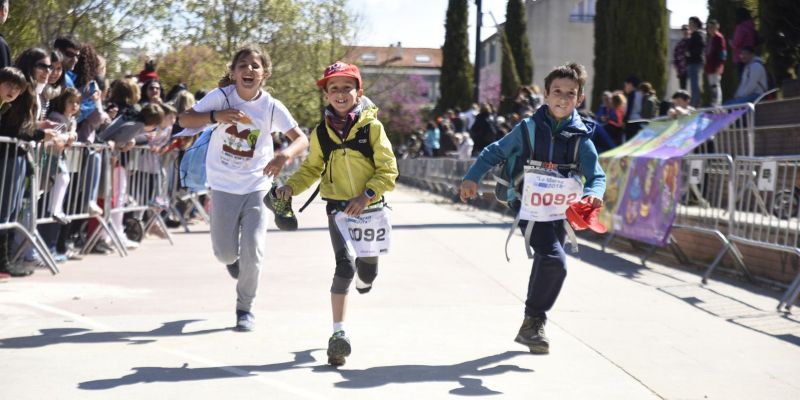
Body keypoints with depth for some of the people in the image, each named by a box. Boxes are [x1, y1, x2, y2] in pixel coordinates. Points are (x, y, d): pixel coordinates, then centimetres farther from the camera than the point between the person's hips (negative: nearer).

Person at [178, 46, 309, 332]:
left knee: (253, 253, -7)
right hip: (223, 187, 0)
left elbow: (302, 139, -11)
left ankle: (245, 309, 15)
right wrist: (216, 116, -30)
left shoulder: (272, 107, -10)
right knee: (225, 254, 5)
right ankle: (233, 257, 45)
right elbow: (183, 120, -13)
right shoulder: (221, 96, -10)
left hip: (257, 187, 0)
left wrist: (285, 155, -33)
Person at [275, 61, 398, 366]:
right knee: (345, 265, -19)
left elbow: (388, 169, -6)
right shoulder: (321, 133, 1)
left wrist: (366, 195, -19)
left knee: (367, 273, 13)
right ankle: (339, 334, -14)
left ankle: (361, 277, 54)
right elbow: (311, 168, 13)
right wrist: (291, 186, -5)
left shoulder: (372, 127, -6)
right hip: (338, 209, 0)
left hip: (370, 208, 0)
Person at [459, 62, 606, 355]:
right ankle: (535, 321, -6)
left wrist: (593, 193, -28)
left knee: (545, 265, 15)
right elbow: (495, 152, 6)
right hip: (529, 207, -4)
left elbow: (596, 175, -5)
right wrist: (471, 178, -6)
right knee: (554, 260, -22)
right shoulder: (528, 129, -3)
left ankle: (530, 328, 34)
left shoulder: (580, 138, 0)